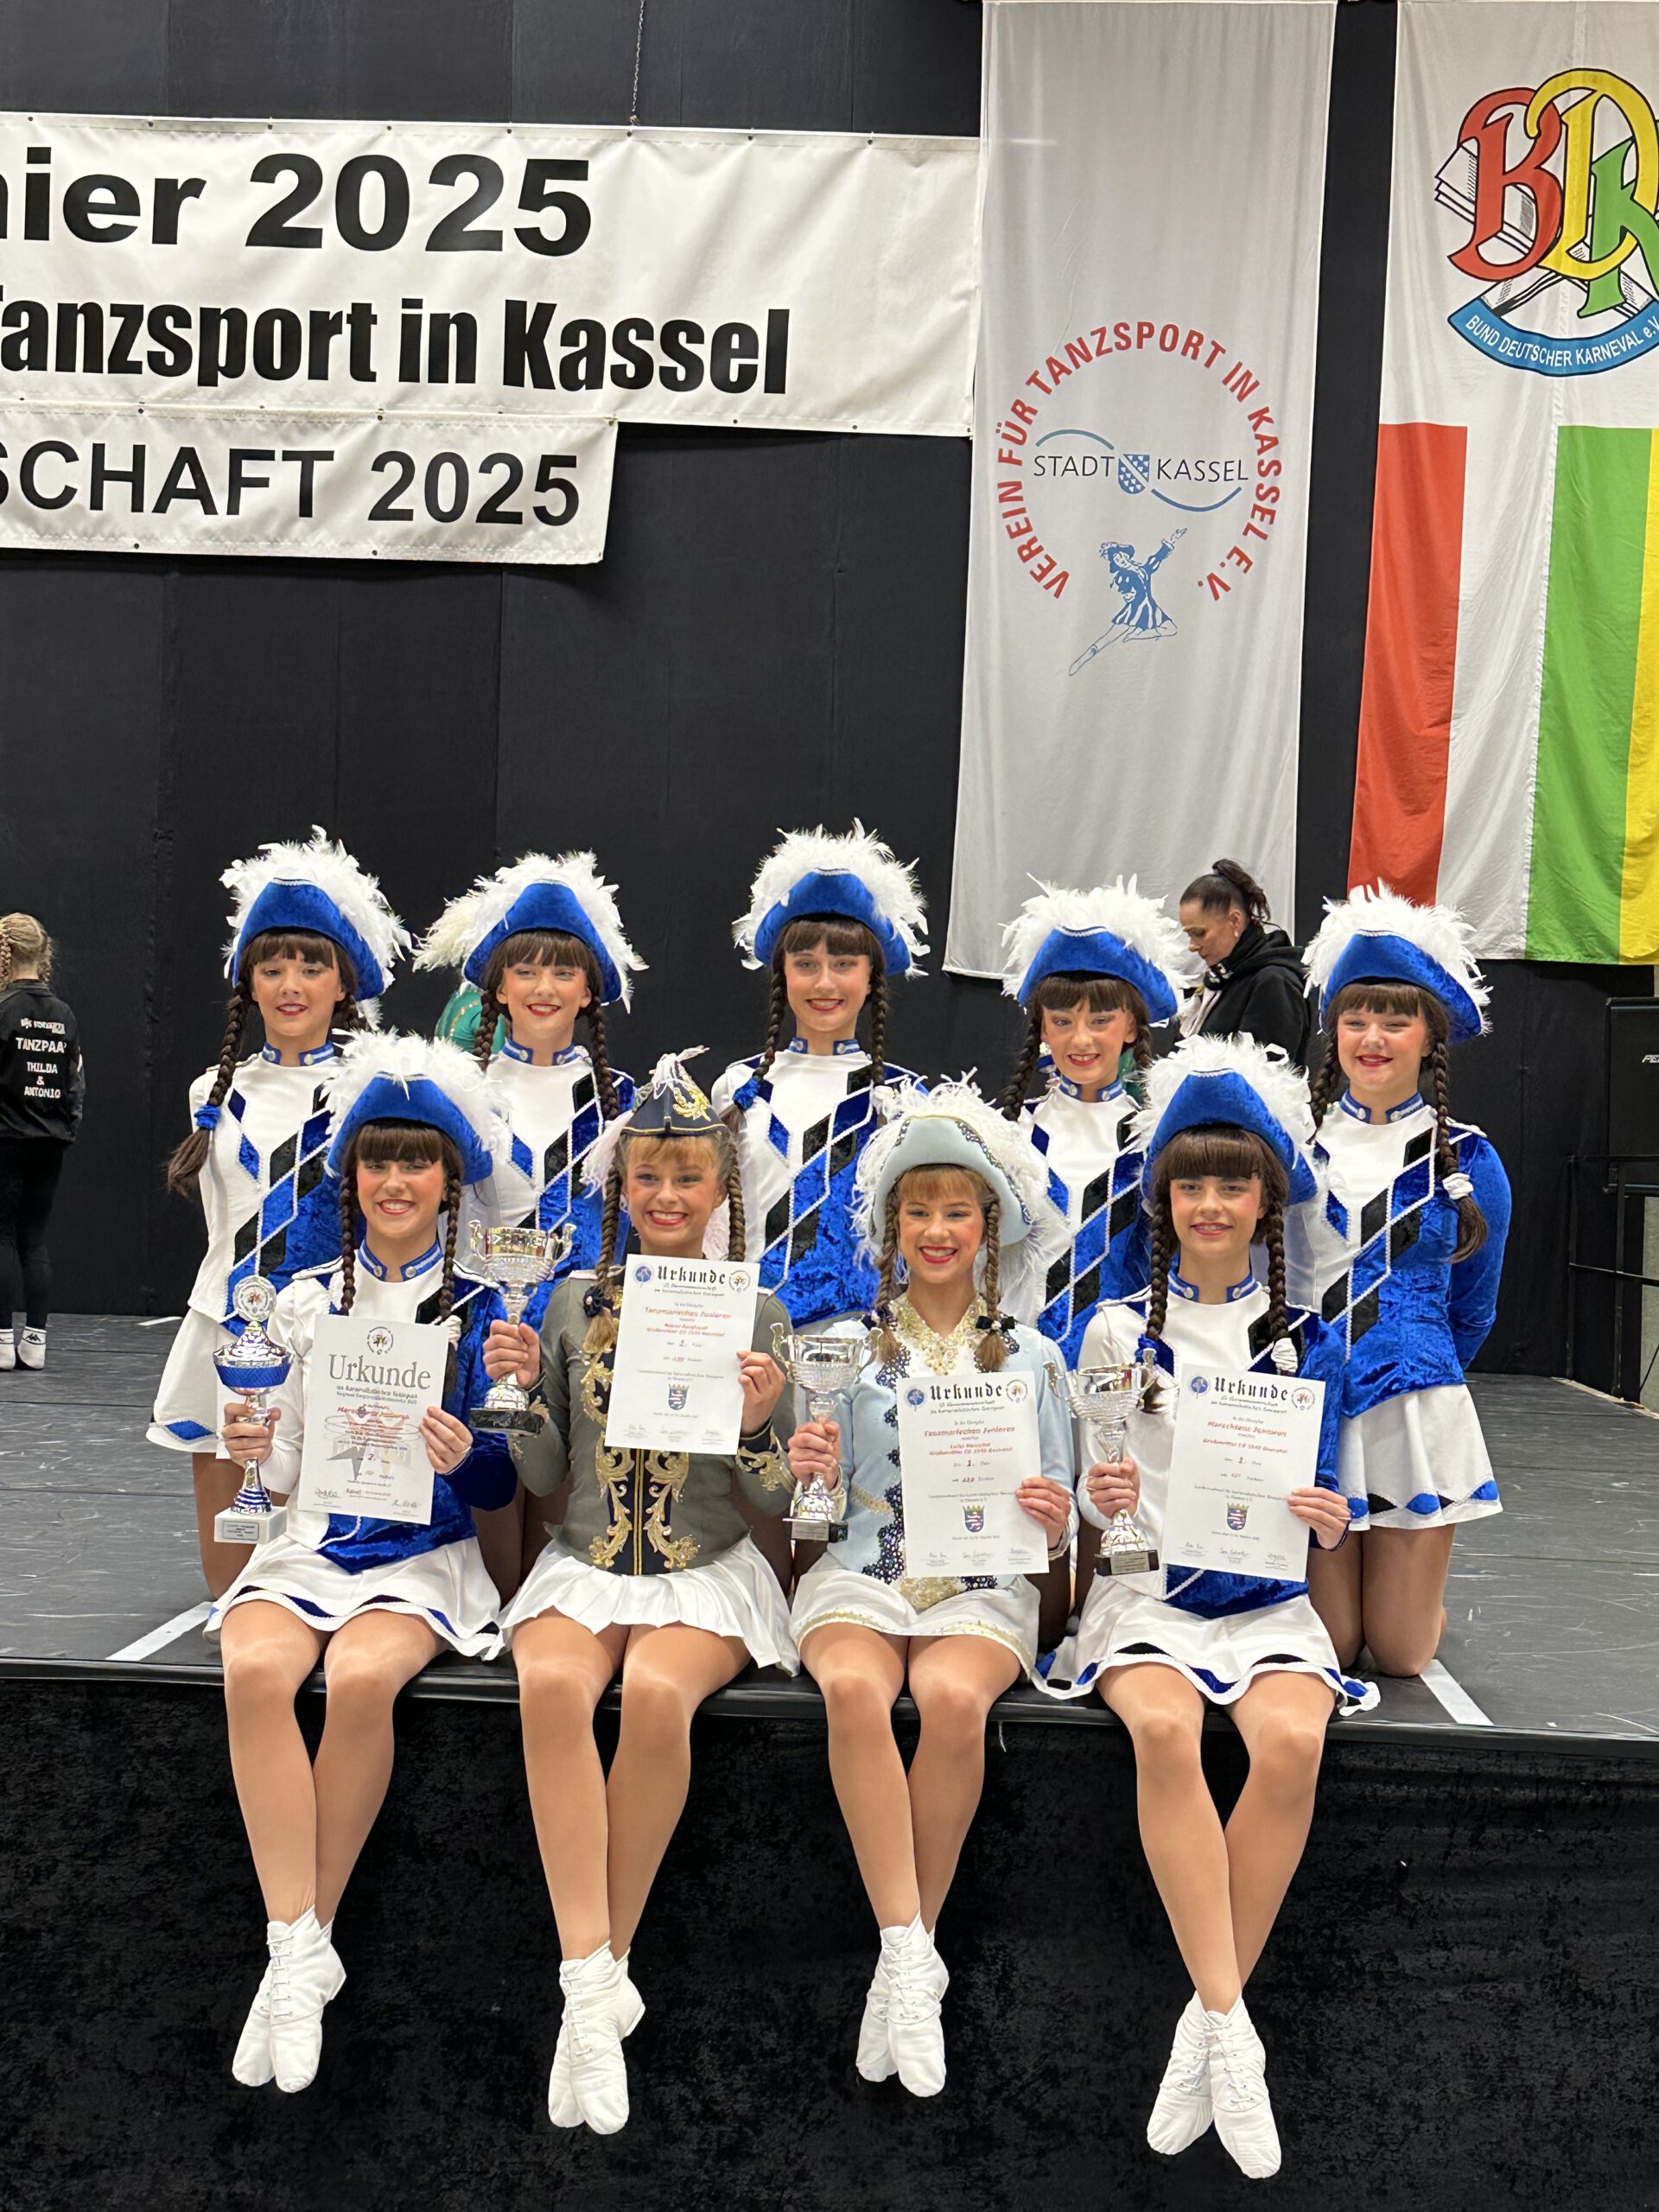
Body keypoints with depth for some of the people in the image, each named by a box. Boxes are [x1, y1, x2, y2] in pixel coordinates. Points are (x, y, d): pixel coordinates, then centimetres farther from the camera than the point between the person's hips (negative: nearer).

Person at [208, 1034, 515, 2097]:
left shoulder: (482, 1310, 4)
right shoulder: (307, 1302, 11)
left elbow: (500, 1485, 3)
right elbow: (280, 1474, 12)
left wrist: (463, 1456, -19)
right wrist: (253, 1450, -10)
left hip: (424, 1553, -2)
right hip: (308, 1542, 2)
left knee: (361, 1677, -33)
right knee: (255, 1669, -30)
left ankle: (308, 1940, -16)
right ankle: (297, 1949, -25)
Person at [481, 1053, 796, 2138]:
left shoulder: (758, 1314, 4)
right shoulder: (576, 1302, 9)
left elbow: (778, 1500, 3)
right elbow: (545, 1479, 11)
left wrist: (756, 1423, -16)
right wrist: (521, 1390, -5)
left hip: (710, 1572, -1)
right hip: (584, 1564, 2)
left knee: (657, 1694, -34)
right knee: (552, 1684, -33)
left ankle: (601, 1972, -18)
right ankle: (595, 1980, -32)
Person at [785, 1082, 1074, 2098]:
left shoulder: (1031, 1356, 13)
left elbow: (1061, 1519, 14)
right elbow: (812, 1512, 10)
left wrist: (1057, 1521, -10)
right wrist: (808, 1473, -13)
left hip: (984, 1586, 0)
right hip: (858, 1569, 0)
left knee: (954, 1699, -34)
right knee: (855, 1689, -34)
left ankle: (908, 1957, -20)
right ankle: (910, 1950, -30)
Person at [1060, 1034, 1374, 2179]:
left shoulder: (1307, 1342, 10)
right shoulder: (1118, 1331, 8)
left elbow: (1322, 1503, 11)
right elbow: (1089, 1496, 10)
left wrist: (1330, 1519, -12)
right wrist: (1103, 1502, -13)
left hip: (1267, 1596, 1)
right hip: (1145, 1589, -1)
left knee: (1291, 1741, -30)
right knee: (1165, 1729, -33)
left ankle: (1205, 2026, -17)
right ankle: (1231, 2024, -29)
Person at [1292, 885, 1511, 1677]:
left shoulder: (1467, 1160, 2)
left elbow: (1472, 1308, 14)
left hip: (1413, 1411, 0)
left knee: (1401, 1653, 4)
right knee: (1327, 1647, 1)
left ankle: (1421, 1581, 37)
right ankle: (1327, 1573, 34)